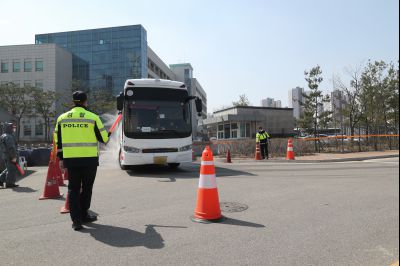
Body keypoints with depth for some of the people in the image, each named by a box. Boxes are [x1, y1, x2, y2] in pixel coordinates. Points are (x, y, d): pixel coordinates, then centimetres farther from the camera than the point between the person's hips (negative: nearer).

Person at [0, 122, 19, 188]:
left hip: (6, 156, 10)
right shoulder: (8, 137, -18)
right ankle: (9, 183, 3)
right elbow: (11, 148, -23)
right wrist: (14, 157, -21)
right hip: (10, 156, -10)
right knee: (12, 169, -2)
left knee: (8, 169, 22)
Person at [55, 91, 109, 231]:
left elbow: (59, 140, 10)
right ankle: (83, 215, 26)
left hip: (70, 159, 3)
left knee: (73, 189, 10)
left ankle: (76, 220, 7)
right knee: (86, 188, 13)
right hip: (89, 159, -2)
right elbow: (103, 138, -2)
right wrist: (107, 135, 22)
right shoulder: (93, 117, -6)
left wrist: (61, 158, 19)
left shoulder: (62, 118, 6)